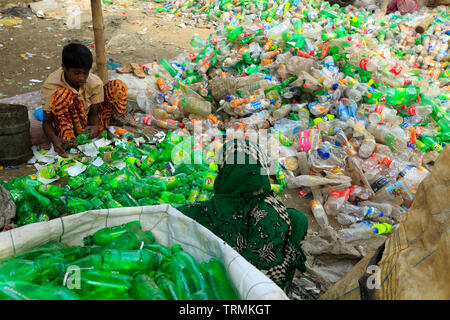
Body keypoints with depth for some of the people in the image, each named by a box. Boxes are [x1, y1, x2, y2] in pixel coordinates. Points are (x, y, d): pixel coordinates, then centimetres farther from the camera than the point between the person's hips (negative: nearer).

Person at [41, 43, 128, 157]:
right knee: (62, 95, -34)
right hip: (68, 125, -2)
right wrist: (54, 140, -39)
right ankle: (67, 141, -33)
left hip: (89, 124, 3)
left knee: (117, 86, -13)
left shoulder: (95, 83, -13)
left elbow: (94, 113, -8)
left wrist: (94, 126, -32)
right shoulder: (50, 86, -20)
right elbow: (46, 122, -17)